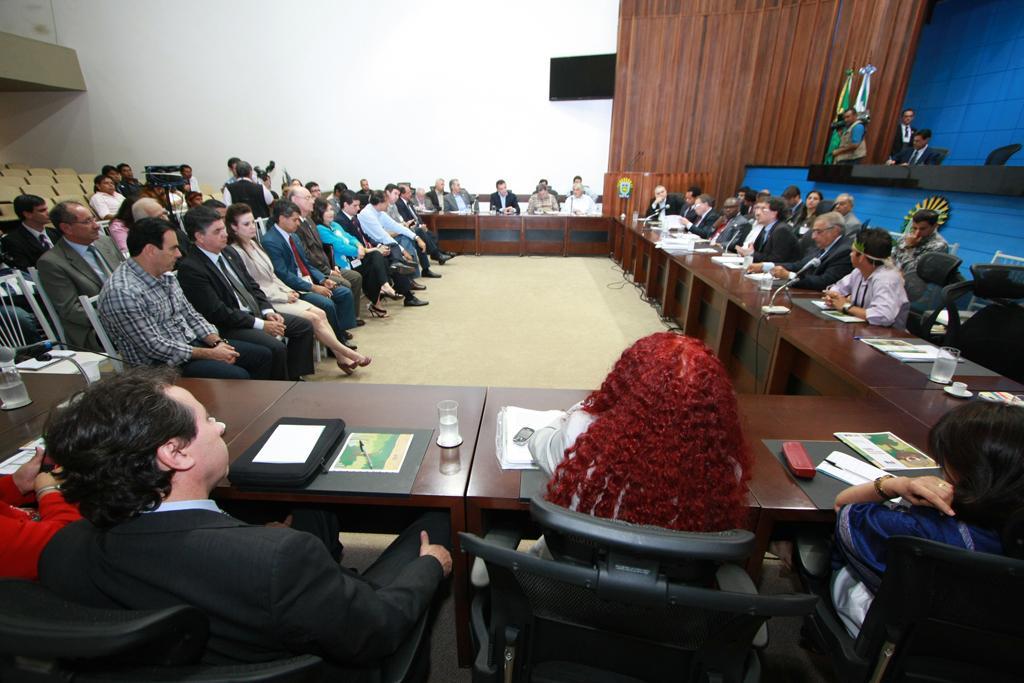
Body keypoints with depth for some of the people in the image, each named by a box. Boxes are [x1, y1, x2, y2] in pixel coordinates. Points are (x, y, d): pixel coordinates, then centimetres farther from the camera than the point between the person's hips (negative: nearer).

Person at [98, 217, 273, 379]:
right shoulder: (122, 292, -21)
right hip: (162, 363, -9)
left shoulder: (166, 276, 6)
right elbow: (155, 347, -22)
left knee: (262, 355, 3)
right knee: (237, 377, -27)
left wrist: (217, 342, -5)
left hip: (191, 344, 9)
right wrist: (210, 354, -17)